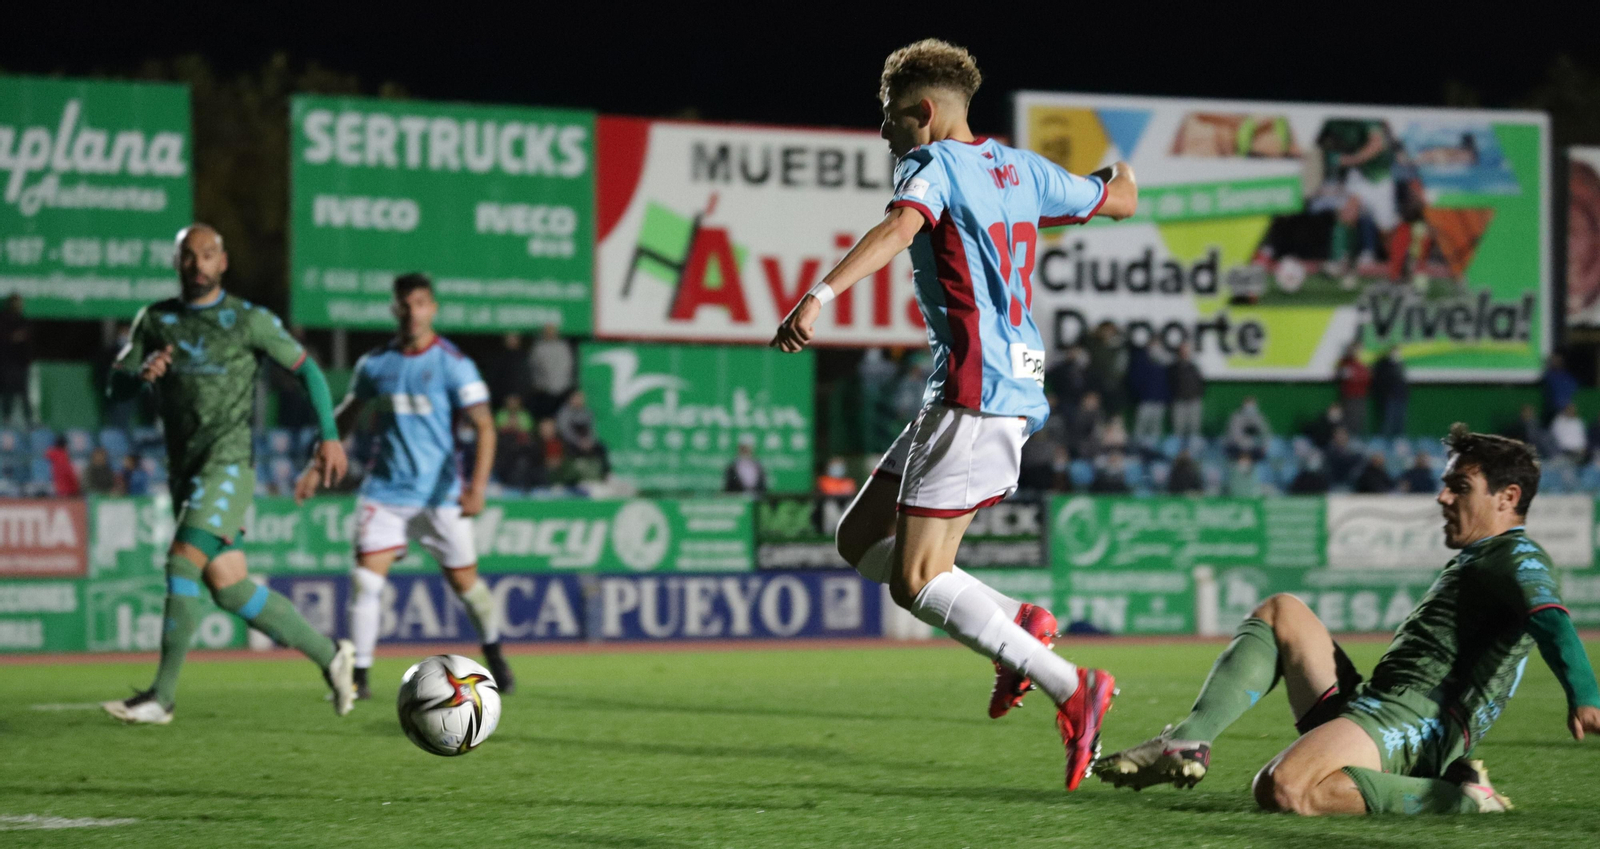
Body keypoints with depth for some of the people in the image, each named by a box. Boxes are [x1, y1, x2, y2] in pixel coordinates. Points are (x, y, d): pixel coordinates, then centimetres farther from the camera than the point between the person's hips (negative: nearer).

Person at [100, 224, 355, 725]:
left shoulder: (249, 321, 0)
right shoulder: (155, 321, 12)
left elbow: (305, 369, 8)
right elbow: (116, 388, 9)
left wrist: (330, 435, 0)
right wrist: (142, 373, -14)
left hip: (229, 463, -6)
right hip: (184, 471, 6)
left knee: (182, 566, -18)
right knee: (229, 589, 3)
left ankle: (161, 697, -14)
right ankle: (329, 655, 17)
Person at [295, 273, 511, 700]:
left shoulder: (453, 364, -7)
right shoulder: (374, 363, 4)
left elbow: (484, 427, -11)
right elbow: (346, 417, 18)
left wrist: (477, 486, -22)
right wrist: (316, 468, 12)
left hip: (440, 495, -2)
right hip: (385, 492, 2)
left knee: (464, 581, 5)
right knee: (365, 577, -11)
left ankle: (494, 656, 30)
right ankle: (358, 675, -6)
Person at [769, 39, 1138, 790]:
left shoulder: (933, 164, -7)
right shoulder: (1020, 169, 16)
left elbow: (900, 227, -29)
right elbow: (1119, 201, 29)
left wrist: (818, 296, -42)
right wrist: (1121, 174, 54)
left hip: (973, 391, -9)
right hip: (1017, 384, 9)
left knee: (914, 582, -9)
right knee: (860, 540, 13)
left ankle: (1070, 688, -13)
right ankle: (1016, 623, 5)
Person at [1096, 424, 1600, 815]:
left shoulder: (1517, 557, -5)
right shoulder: (1474, 561, 28)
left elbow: (1549, 618, -26)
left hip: (1413, 724, -11)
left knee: (1280, 791, -34)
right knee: (1281, 612, 18)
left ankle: (1456, 798, -19)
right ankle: (1189, 744, 1)